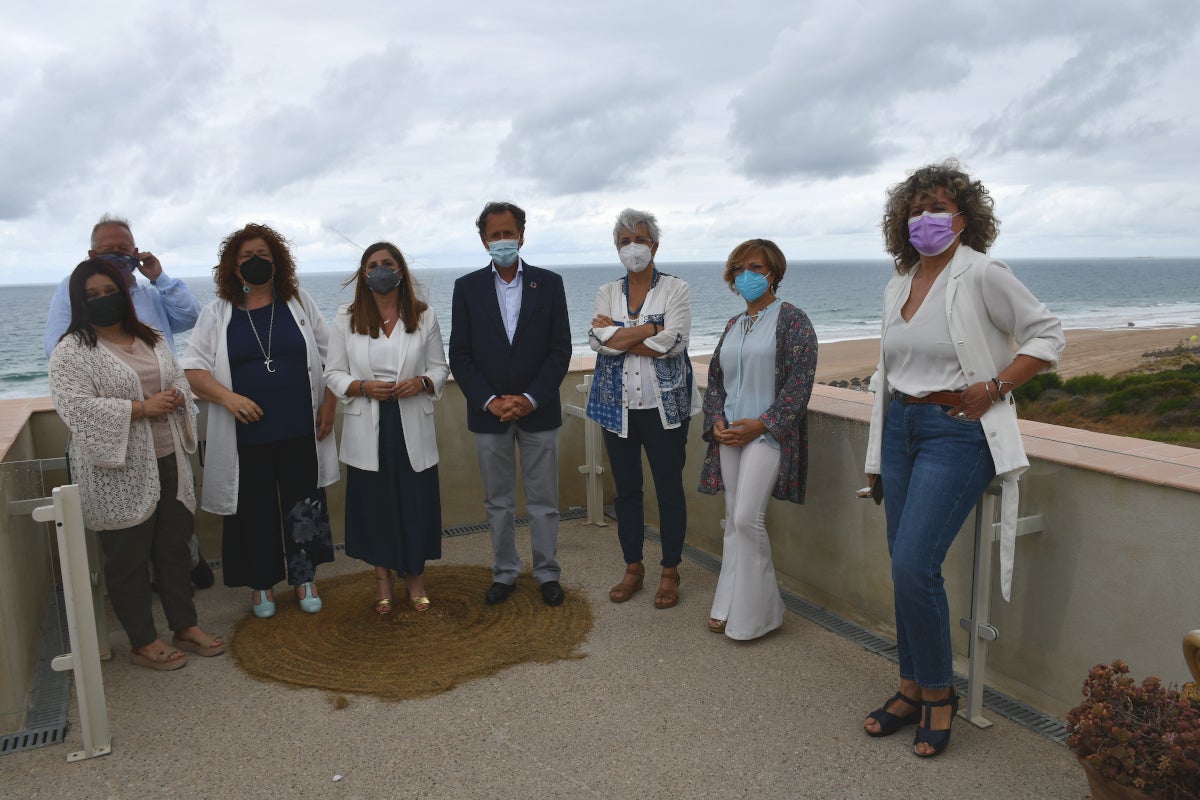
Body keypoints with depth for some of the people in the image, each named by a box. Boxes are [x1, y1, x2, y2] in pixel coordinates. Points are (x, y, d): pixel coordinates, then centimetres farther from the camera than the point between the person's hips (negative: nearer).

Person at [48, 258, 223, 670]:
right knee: (129, 558, 6)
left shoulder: (152, 339, 12)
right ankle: (142, 642, 20)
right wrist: (141, 408, -21)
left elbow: (179, 380, 17)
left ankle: (185, 627, 27)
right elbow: (76, 407, -19)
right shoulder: (72, 351, -8)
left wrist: (177, 397, -6)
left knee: (174, 548, 14)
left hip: (168, 463, 6)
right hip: (119, 472, -6)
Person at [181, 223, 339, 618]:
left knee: (304, 505, 7)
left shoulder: (299, 303, 5)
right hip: (247, 435, 0)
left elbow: (328, 356, 7)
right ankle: (261, 583, 26)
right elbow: (193, 367, 0)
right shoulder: (217, 314, 3)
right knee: (255, 510, 9)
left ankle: (303, 578, 24)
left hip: (301, 432, 1)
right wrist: (227, 397, -15)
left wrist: (328, 404, -2)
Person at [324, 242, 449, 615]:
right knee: (374, 504, 7)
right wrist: (363, 387, -15)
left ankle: (414, 575, 25)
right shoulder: (346, 319, 3)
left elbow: (440, 367, 8)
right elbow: (333, 374, 4)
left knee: (416, 503, 4)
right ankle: (383, 577, 27)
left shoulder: (424, 316, 4)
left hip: (413, 429, 0)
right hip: (367, 431, 0)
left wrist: (422, 382, -13)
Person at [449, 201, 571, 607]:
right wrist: (489, 401, -12)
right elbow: (459, 355, 0)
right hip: (488, 411, 1)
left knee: (543, 501, 8)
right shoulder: (467, 287, 2)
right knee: (498, 502, 12)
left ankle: (547, 573, 22)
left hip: (538, 409, -1)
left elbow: (561, 349, -3)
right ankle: (504, 573, 26)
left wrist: (531, 399, -12)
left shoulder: (549, 283, 0)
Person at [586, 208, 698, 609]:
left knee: (669, 489, 4)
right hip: (617, 406, 3)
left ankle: (670, 572, 19)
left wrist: (620, 335, -11)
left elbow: (671, 342, -16)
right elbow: (599, 340, -9)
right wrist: (653, 329, -14)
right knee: (626, 489, 11)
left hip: (664, 406, -3)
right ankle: (633, 568, 27)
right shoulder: (608, 292, 8)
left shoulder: (676, 289, -1)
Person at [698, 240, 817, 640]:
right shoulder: (734, 325, 16)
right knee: (734, 520, 8)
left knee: (747, 517, -14)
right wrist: (717, 421, 1)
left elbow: (800, 381, -11)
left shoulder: (792, 320, -4)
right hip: (729, 435, 6)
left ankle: (757, 611, 1)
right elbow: (715, 377, 18)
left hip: (767, 433, -6)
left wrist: (761, 424, -16)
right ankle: (729, 607, 17)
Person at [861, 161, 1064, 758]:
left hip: (956, 432, -7)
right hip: (901, 428, 7)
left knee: (914, 565, -14)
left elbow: (1048, 336, -4)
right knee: (905, 568, 9)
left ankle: (937, 692, 8)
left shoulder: (982, 274, -7)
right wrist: (878, 452, 16)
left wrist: (994, 387, -14)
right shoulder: (898, 286, 13)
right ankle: (913, 688, 24)